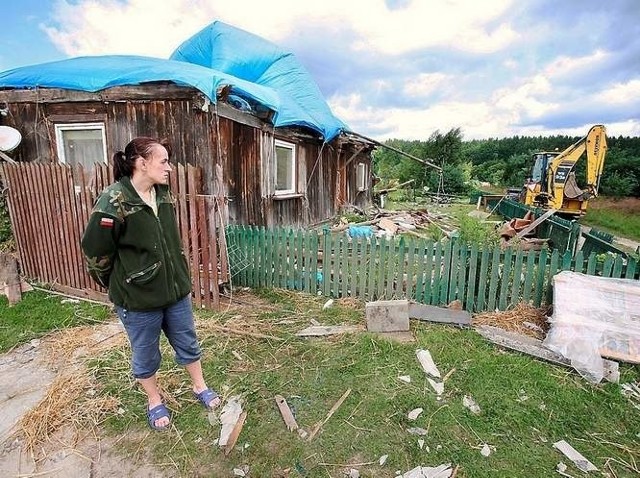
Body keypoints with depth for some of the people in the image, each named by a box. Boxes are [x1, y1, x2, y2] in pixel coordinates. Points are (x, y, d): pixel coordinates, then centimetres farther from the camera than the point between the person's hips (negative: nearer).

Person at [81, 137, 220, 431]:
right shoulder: (114, 202, -20)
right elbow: (95, 252, -13)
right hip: (138, 298, -5)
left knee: (188, 343, 20)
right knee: (145, 354, 17)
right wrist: (119, 285, 1)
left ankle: (200, 387, 42)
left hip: (176, 289, 6)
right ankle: (154, 401, 41)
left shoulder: (163, 195, 0)